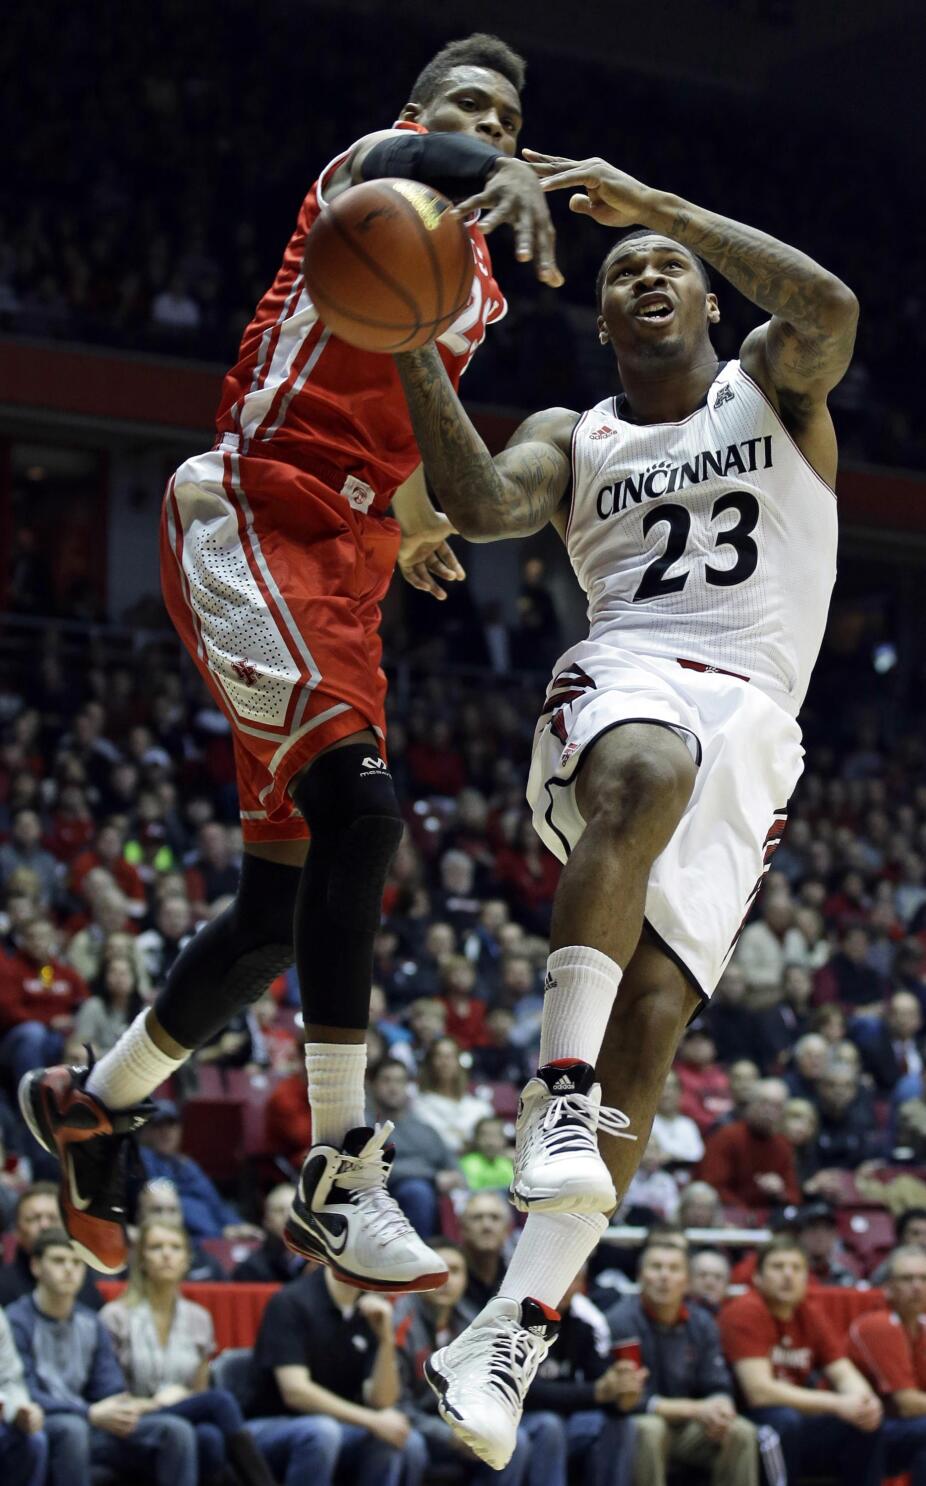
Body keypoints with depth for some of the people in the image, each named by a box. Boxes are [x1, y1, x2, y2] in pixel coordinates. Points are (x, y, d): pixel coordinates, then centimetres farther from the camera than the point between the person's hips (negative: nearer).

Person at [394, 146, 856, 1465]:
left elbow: (829, 306, -8)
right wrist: (413, 351, -13)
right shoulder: (573, 438, 20)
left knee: (649, 1021, -15)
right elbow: (482, 505, -2)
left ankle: (518, 1323, -16)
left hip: (752, 723, 0)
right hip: (628, 681, 0)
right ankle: (559, 1094, -43)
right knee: (646, 777, -40)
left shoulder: (775, 391, 17)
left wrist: (661, 205, -11)